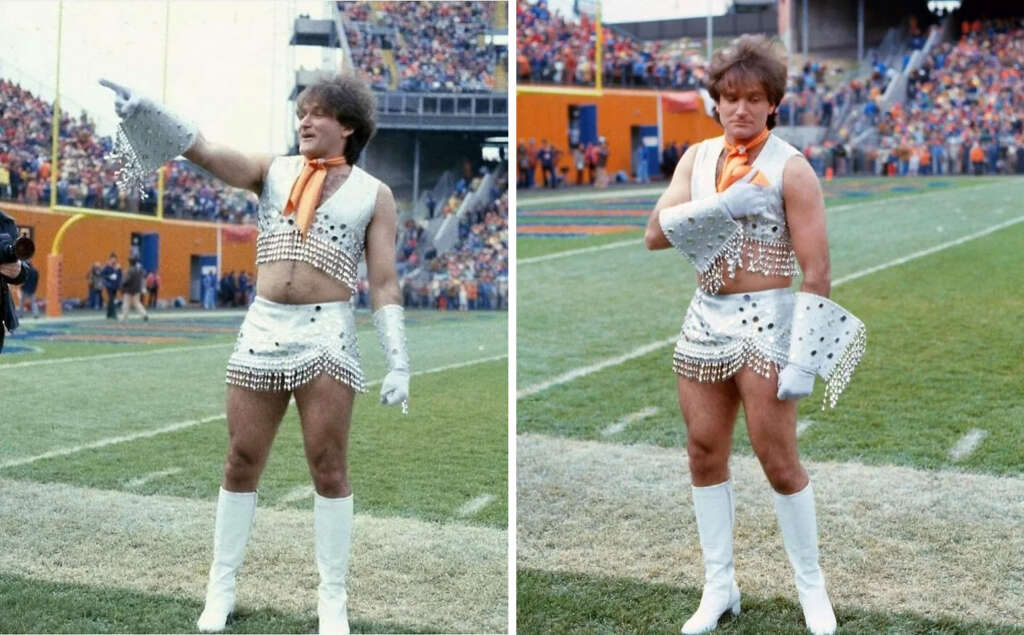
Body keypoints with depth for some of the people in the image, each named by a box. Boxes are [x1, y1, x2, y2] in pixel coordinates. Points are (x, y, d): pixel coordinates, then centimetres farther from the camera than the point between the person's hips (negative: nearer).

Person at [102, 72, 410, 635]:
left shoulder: (373, 193, 6)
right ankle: (221, 587, 20)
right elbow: (204, 151, -2)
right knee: (241, 462, 7)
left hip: (327, 334, -2)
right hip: (262, 329, 3)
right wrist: (144, 110, -17)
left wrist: (398, 364, -6)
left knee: (328, 467, 1)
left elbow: (384, 283, 1)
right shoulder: (273, 172, 12)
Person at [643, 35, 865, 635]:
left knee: (779, 461, 0)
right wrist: (721, 206, -20)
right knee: (705, 453, 10)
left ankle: (812, 585, 20)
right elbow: (655, 233, -6)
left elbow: (817, 271, -12)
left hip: (767, 321, -5)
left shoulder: (790, 168, -10)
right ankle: (720, 586, 24)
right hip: (706, 318, 6)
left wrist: (803, 359, -16)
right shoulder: (698, 156, 6)